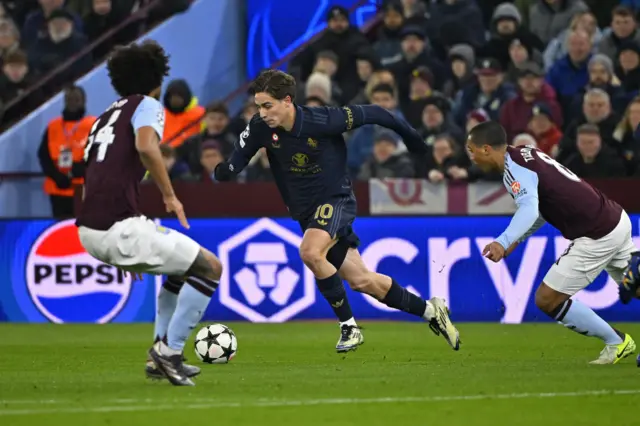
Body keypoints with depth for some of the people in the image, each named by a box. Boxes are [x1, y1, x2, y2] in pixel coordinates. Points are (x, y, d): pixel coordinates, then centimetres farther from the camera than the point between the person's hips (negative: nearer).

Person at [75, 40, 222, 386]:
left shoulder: (106, 116, 27)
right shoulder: (147, 105, 3)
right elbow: (146, 146, -21)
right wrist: (170, 195, -10)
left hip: (89, 231, 9)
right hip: (118, 226, -9)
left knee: (183, 265, 28)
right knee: (210, 267, 3)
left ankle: (161, 355, 23)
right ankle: (169, 352, -1)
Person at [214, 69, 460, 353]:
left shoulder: (322, 120, -26)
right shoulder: (261, 128, -13)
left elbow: (370, 114, -14)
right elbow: (237, 160, -4)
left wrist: (410, 136, 0)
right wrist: (224, 170, -29)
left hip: (335, 199, -5)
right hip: (304, 210, 5)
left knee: (310, 252, -33)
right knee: (360, 281, 8)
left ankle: (349, 326, -17)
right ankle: (429, 311, 27)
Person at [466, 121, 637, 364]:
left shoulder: (515, 169, -17)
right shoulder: (526, 154, 11)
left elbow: (529, 209, -36)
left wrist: (503, 241, -49)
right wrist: (516, 241, 16)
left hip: (597, 238, -9)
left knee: (546, 300, 0)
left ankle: (616, 342, 11)